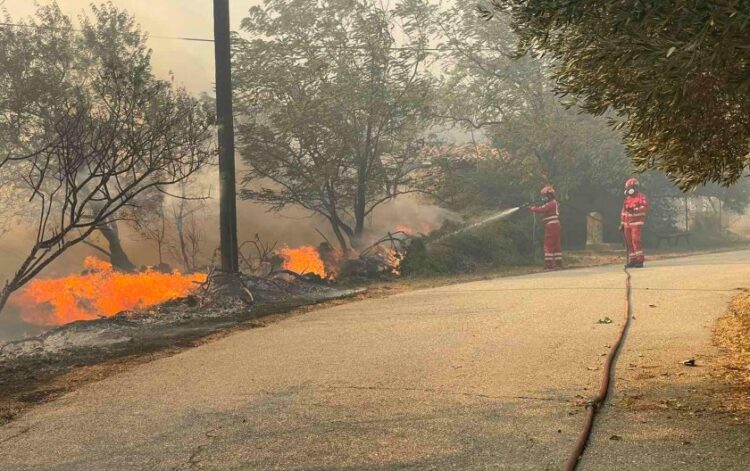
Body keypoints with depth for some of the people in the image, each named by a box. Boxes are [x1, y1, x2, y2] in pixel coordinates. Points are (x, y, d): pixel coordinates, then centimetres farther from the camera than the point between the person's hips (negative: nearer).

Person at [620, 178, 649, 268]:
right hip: (628, 224, 7)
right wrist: (622, 224, 17)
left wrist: (635, 210, -30)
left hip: (637, 223, -7)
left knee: (636, 240, -15)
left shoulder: (642, 197, -4)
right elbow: (623, 212, 19)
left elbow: (645, 207, -19)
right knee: (629, 242, 4)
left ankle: (640, 261, -12)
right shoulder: (627, 198, 17)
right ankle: (632, 260, 8)